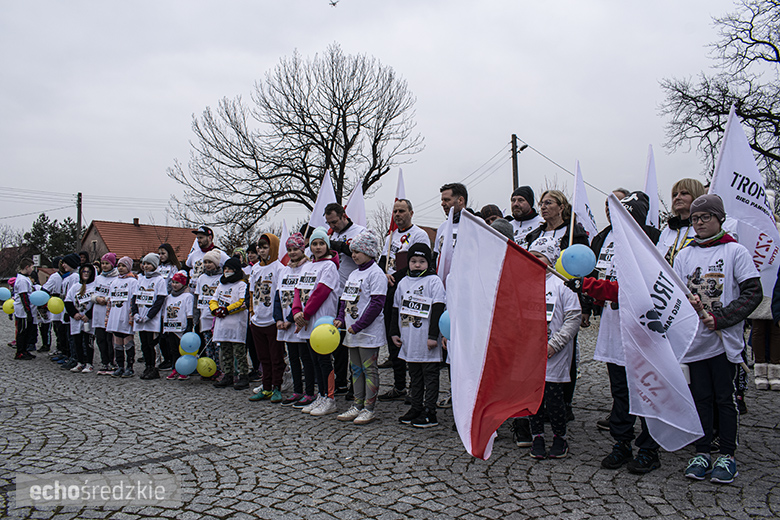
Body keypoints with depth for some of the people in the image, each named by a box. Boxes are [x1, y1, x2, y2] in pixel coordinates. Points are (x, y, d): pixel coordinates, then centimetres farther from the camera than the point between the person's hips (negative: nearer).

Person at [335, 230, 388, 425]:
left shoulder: (375, 273, -12)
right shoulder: (354, 274, 15)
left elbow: (376, 304, -18)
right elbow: (346, 299, 19)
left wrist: (357, 326, -19)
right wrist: (340, 319, 2)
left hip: (369, 332, -9)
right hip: (353, 332, 9)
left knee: (369, 369, 0)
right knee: (356, 369, 14)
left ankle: (369, 408, 9)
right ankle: (357, 406, 24)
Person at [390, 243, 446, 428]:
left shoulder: (434, 281, -5)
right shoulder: (403, 282, 12)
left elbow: (438, 310, -11)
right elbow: (396, 308, 18)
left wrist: (433, 335, -16)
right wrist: (394, 332, 13)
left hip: (427, 343, -6)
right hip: (409, 341, 6)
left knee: (430, 376, 3)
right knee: (414, 376, 15)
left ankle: (429, 413, 8)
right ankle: (416, 408, 26)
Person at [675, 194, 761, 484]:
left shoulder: (735, 251, -2)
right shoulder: (684, 255, 10)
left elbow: (753, 292, -7)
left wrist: (719, 318, -15)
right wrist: (686, 303, -14)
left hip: (725, 338, -3)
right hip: (694, 338, 3)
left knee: (724, 397, 4)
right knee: (700, 396, 9)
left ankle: (727, 456, 16)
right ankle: (702, 453, 18)